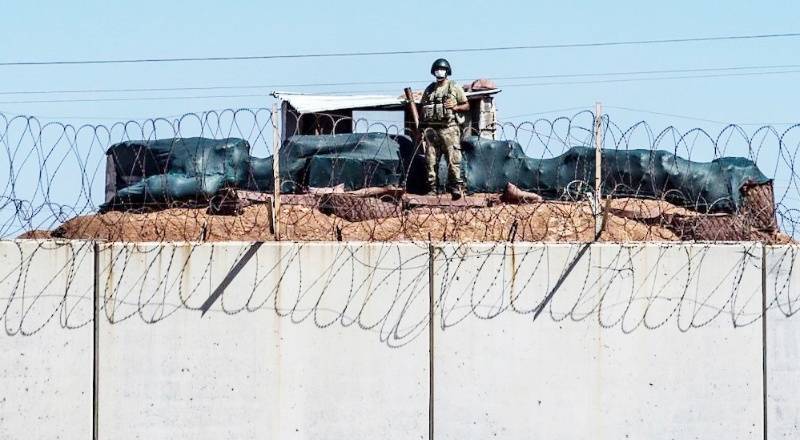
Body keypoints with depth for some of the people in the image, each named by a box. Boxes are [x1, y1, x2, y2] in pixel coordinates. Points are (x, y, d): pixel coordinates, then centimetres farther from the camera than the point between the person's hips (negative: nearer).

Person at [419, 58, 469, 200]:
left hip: (449, 129, -4)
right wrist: (422, 130, 7)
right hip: (431, 129, 4)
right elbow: (422, 109, 18)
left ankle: (456, 187, -11)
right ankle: (432, 188, 4)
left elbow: (467, 106, 9)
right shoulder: (429, 90, 16)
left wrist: (455, 107, -12)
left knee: (453, 160, -10)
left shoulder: (454, 88, 7)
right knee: (431, 161, 1)